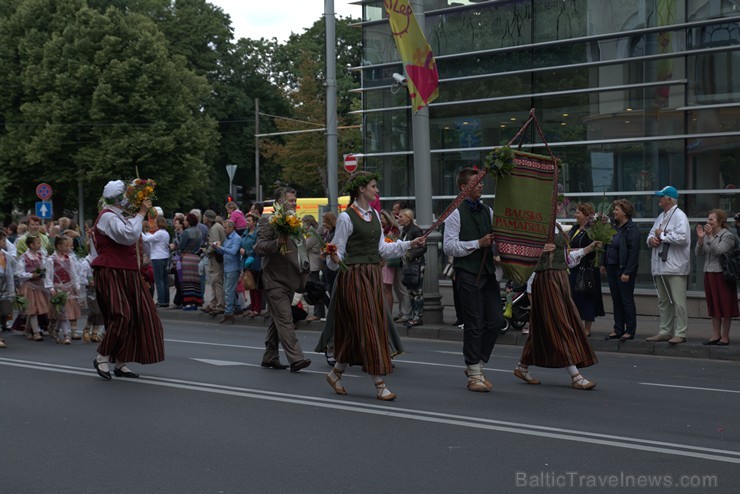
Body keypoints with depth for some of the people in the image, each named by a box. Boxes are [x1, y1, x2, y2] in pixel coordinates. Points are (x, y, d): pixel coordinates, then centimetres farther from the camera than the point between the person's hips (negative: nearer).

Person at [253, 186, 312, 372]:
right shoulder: (268, 221, -8)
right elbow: (259, 248, -17)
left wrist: (304, 270, 20)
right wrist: (278, 242, -30)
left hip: (289, 280, 8)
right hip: (275, 280, -8)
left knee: (277, 321, 14)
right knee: (285, 320, -13)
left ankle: (269, 358, 21)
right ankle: (295, 359, -18)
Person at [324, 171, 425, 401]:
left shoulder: (374, 214, 13)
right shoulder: (346, 218, -10)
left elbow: (382, 248, 16)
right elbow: (337, 253, -8)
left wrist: (409, 244, 12)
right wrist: (334, 259, -30)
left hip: (374, 276, 8)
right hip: (354, 276, -8)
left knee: (377, 326, 10)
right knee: (366, 327, -8)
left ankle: (336, 373, 25)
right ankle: (379, 384, -5)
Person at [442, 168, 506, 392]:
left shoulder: (488, 211, 15)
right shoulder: (456, 213, -5)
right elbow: (448, 246, -12)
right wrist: (478, 243, -15)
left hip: (487, 271, 6)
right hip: (468, 273, -6)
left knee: (495, 321, 4)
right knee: (474, 323, -2)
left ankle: (476, 365, 21)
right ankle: (474, 374, 7)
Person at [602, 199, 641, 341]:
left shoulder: (631, 229, -13)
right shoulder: (615, 227, 12)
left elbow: (634, 252, -18)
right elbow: (608, 247, 19)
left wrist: (627, 272, -21)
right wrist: (604, 263, 13)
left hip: (624, 269, -8)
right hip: (612, 268, 8)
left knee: (627, 300, -1)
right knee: (616, 300, 11)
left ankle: (630, 331, 6)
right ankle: (618, 329, 18)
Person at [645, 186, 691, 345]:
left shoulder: (679, 216, -9)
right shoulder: (661, 217, 19)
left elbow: (681, 238, -22)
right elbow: (652, 233, 24)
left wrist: (662, 235, -11)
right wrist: (651, 239, 0)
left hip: (675, 267, -9)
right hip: (660, 266, 9)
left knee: (678, 302, -7)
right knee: (663, 301, 14)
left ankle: (680, 333, -4)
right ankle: (665, 332, 21)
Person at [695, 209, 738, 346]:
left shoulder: (728, 235, -7)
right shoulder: (707, 234, 12)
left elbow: (719, 250, -21)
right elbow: (698, 253, 6)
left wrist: (710, 236, -19)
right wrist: (700, 238, -8)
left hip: (722, 274, -7)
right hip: (709, 273, 7)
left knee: (724, 306, -1)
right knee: (713, 306, 9)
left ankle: (725, 336, 5)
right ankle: (716, 335, 15)